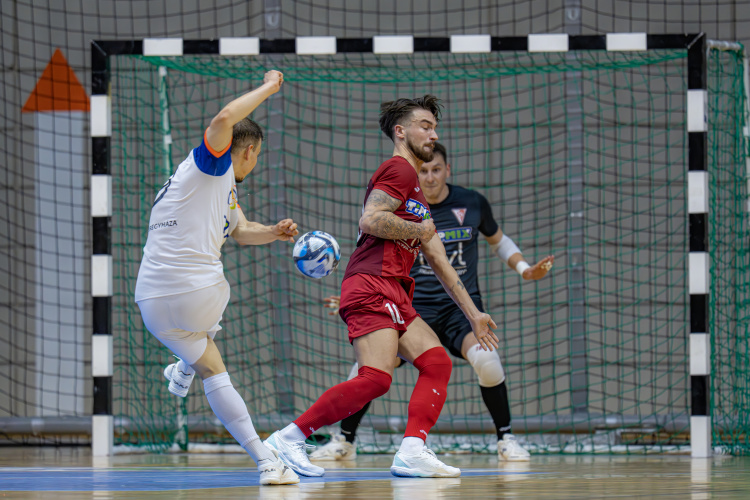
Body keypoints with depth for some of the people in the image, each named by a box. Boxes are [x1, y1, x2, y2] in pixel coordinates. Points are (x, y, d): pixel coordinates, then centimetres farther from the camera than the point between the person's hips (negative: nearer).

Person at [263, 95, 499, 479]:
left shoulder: (418, 194, 30)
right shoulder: (398, 169, 0)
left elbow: (440, 263, 29)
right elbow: (371, 219, -17)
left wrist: (473, 315, 27)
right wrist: (420, 231, -3)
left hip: (395, 295, 10)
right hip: (372, 286, -10)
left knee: (437, 362, -1)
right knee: (375, 378, -20)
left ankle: (412, 452, -14)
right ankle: (288, 439, -17)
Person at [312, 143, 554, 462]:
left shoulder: (472, 203, 1)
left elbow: (498, 240, 18)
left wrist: (524, 268, 2)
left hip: (462, 304, -1)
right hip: (415, 306, 1)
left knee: (486, 359, -30)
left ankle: (506, 440, -9)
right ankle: (344, 442, 8)